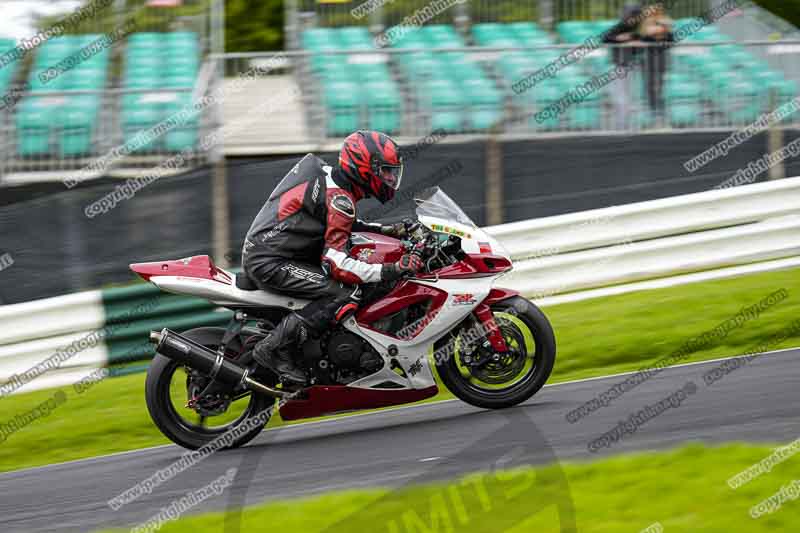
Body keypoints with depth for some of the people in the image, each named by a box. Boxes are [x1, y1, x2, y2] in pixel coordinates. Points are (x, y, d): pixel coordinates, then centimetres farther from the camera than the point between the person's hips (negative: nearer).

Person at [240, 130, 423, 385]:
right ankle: (274, 348, -19)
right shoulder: (339, 199, -18)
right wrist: (391, 270, -25)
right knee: (347, 293, -21)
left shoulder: (327, 174, 11)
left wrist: (386, 230, 20)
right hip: (270, 264, -10)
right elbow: (336, 264, -24)